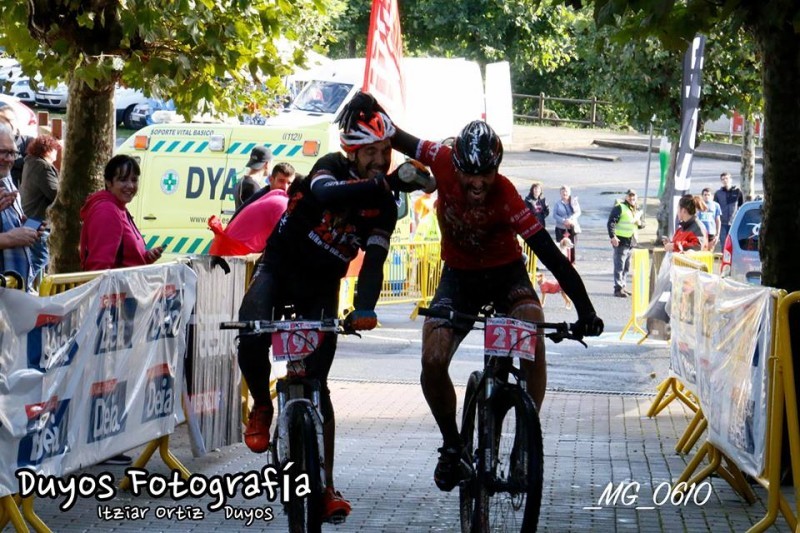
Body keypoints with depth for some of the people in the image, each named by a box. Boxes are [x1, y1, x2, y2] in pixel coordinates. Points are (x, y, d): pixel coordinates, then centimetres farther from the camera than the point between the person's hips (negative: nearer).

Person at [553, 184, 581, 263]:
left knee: (572, 245, 1)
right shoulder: (558, 203, 2)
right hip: (561, 227, -1)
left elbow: (578, 212, -2)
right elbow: (554, 214, -3)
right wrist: (563, 221, -18)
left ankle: (572, 263, 8)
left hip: (572, 227, 1)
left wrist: (570, 219, -18)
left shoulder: (574, 201, 3)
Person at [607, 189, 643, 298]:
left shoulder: (637, 210, 16)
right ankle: (618, 289, -8)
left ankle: (623, 286, 23)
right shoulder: (619, 207, -9)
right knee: (619, 266, -8)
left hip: (631, 241, 8)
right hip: (621, 240, -8)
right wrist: (613, 236, -26)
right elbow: (611, 222, -16)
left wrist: (640, 223, 2)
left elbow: (641, 224, 27)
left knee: (627, 267, 14)